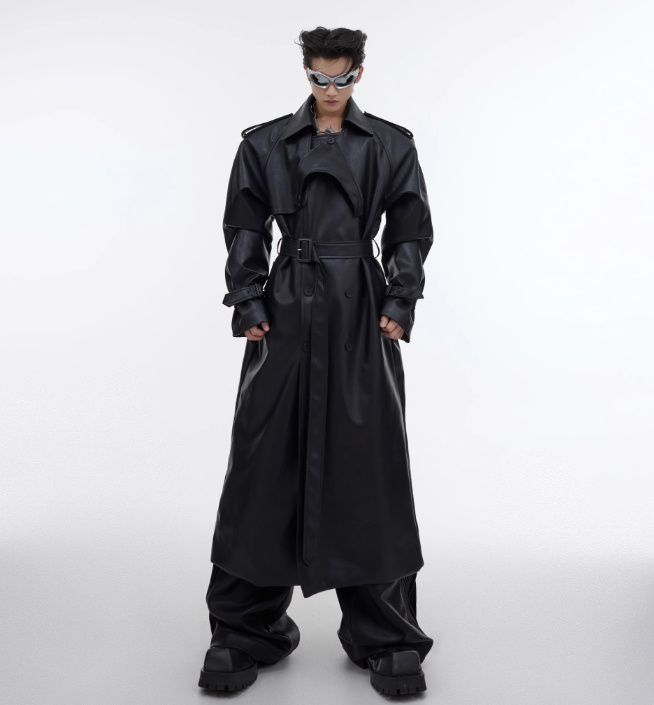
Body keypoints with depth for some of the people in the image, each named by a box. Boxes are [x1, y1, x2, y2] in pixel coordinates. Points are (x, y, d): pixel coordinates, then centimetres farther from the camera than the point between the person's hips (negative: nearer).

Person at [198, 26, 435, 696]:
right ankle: (244, 633, 17)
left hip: (362, 314, 0)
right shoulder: (264, 143, 8)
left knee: (369, 464, 1)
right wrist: (249, 304, -4)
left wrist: (399, 304, -3)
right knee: (266, 463, 1)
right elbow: (244, 228, 6)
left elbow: (410, 230, 8)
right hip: (287, 313, 0)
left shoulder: (391, 145, 8)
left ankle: (385, 638, 15)